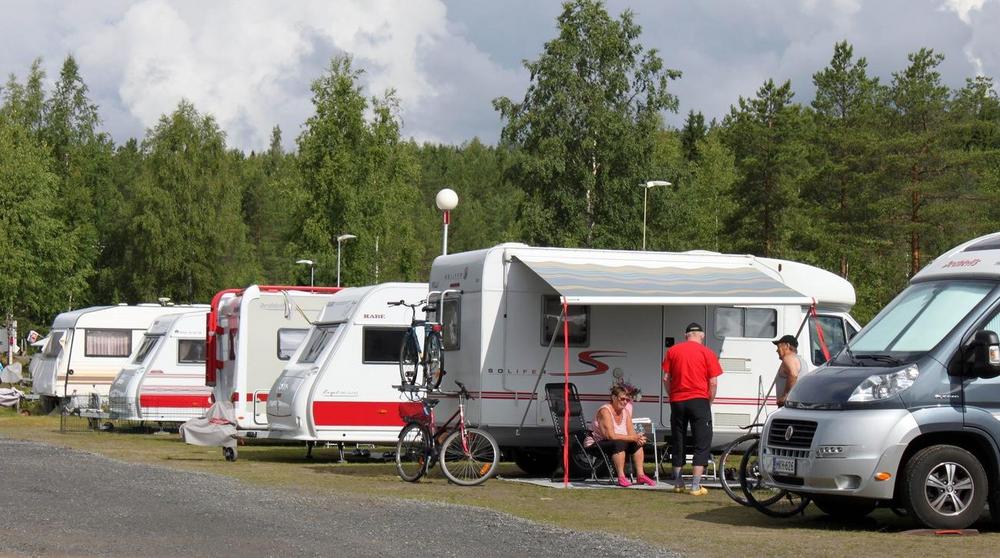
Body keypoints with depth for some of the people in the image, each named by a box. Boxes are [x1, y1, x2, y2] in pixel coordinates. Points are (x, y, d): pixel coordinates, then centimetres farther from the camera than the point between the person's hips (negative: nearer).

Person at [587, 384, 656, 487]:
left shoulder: (625, 412, 6)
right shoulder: (605, 411, -20)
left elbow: (632, 433, 0)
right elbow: (610, 435, -28)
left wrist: (638, 438, -25)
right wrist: (633, 438, -30)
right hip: (595, 445, -9)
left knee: (637, 444, -6)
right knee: (619, 444, -35)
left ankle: (640, 475, -9)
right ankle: (621, 478, -37)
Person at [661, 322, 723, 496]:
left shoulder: (673, 351, 5)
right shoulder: (707, 353, -2)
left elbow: (666, 378, 4)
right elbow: (713, 382, -5)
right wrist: (709, 402, 7)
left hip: (677, 401, 3)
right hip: (699, 400, -3)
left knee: (677, 442, 14)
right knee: (702, 443, 2)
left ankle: (678, 483, 20)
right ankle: (696, 486, -6)